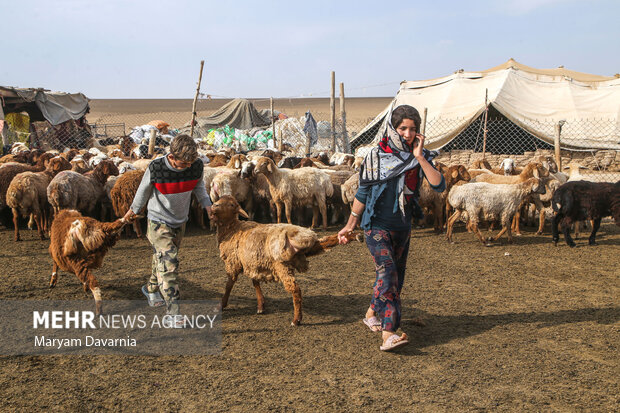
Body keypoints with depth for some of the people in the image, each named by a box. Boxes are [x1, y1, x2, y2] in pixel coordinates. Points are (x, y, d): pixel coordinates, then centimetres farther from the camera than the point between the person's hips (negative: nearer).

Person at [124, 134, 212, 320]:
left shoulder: (197, 166, -14)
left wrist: (206, 203, -1)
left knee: (163, 260, 20)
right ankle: (173, 312, -10)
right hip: (159, 222, -5)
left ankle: (151, 290, 45)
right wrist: (134, 209, 10)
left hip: (180, 222, 5)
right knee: (168, 263, -13)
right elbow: (144, 189, -4)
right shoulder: (156, 168, -24)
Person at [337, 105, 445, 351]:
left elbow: (439, 186, -15)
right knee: (387, 273, -20)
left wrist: (420, 158, -20)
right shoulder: (377, 156, -8)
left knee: (396, 276, 15)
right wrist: (350, 224, 4)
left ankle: (372, 314, 38)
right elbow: (362, 192, 1)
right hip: (377, 226, -5)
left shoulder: (421, 157, 0)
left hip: (403, 227, 5)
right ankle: (388, 333, -27)